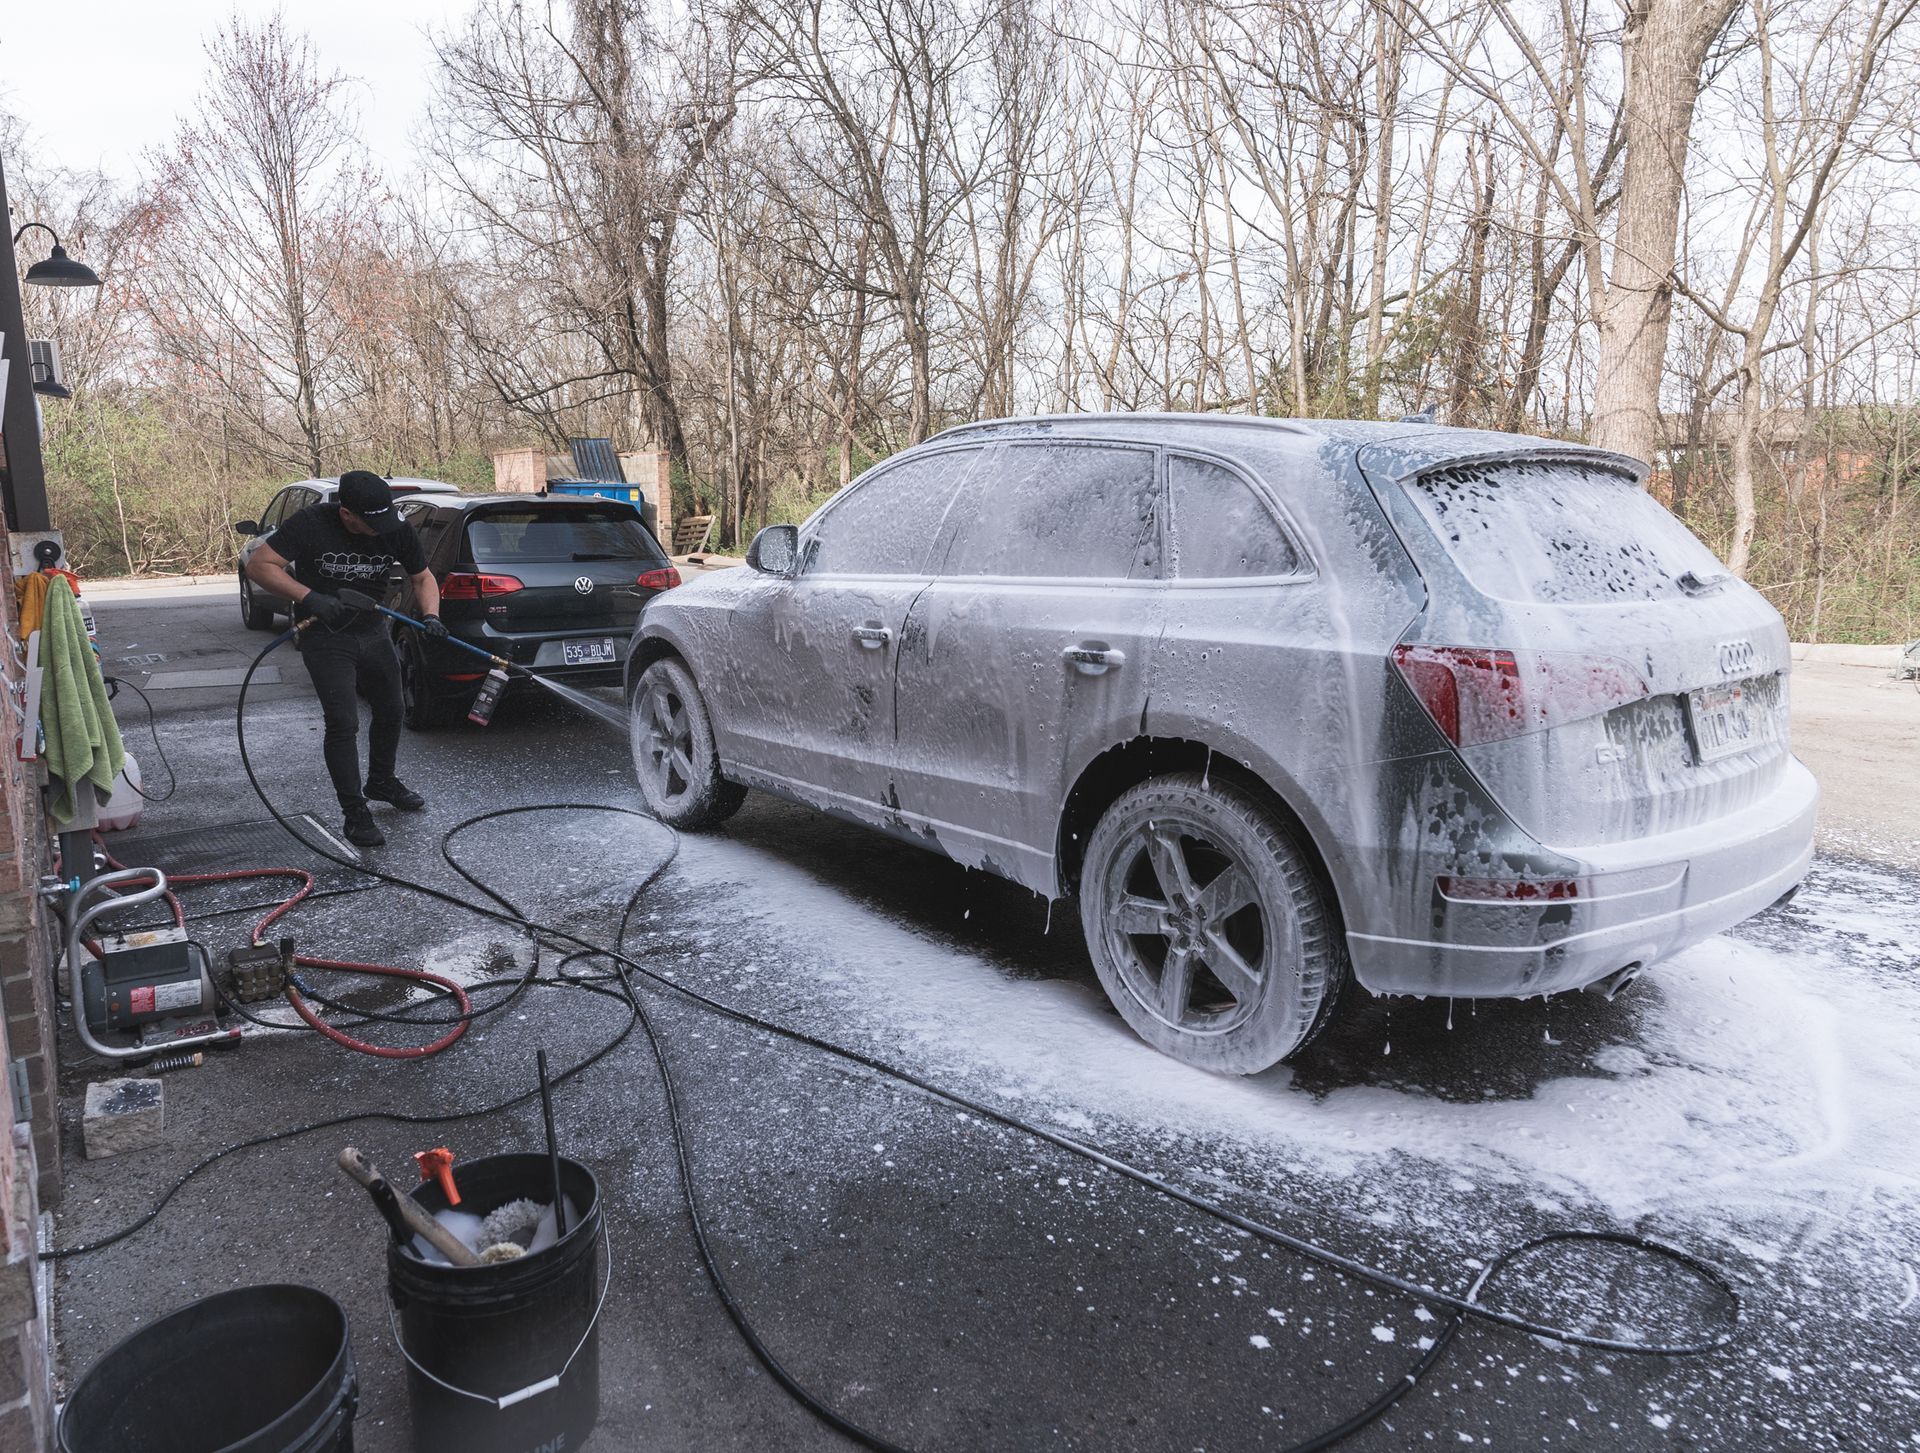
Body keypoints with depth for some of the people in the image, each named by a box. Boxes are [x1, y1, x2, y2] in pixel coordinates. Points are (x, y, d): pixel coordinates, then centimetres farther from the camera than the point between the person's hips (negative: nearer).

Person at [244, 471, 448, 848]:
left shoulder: (397, 530, -10)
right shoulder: (311, 524, -21)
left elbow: (423, 577, 2)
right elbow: (258, 565, -19)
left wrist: (431, 615, -18)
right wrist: (308, 596, -32)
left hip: (372, 633, 5)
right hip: (325, 636, -5)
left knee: (390, 712, 16)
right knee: (343, 722, -11)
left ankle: (381, 782, 41)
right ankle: (355, 813, -2)